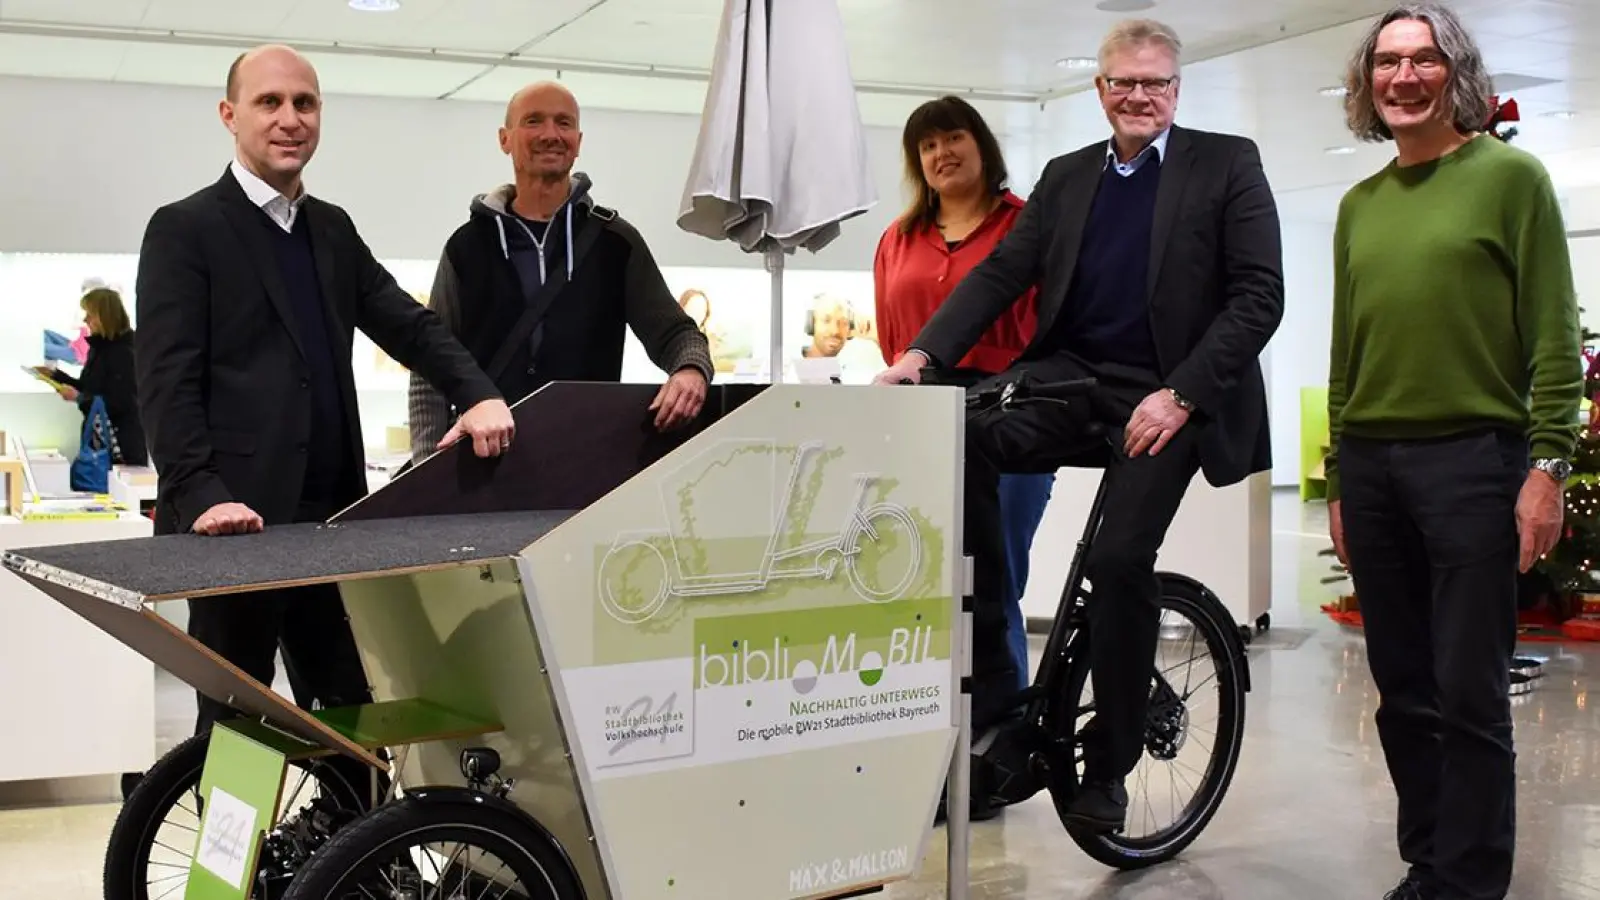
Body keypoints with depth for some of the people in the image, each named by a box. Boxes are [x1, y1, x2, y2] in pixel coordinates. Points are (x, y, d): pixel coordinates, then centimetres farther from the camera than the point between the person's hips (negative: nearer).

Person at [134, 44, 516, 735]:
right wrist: (202, 496, -23)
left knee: (351, 710, 10)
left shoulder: (333, 228, 16)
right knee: (235, 713, 3)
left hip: (332, 515, 6)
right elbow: (166, 380, -11)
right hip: (240, 519, -6)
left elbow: (407, 325, 10)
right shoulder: (184, 229, -4)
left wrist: (478, 394, -9)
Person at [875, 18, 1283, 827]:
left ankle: (1108, 767, 3)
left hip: (1168, 393, -3)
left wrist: (1179, 394, -17)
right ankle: (987, 676, -15)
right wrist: (924, 354, -10)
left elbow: (1259, 295, -5)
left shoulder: (1227, 163, 3)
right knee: (959, 434, -25)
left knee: (1120, 558, -19)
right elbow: (1002, 272, 6)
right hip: (1075, 375, 4)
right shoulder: (1066, 177, 15)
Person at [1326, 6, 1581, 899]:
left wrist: (1548, 464, -12)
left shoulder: (1510, 175, 0)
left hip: (1473, 459, -5)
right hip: (1370, 463, 5)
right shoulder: (1359, 204, 14)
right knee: (1405, 690, 10)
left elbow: (1554, 337, -4)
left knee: (1470, 692, -2)